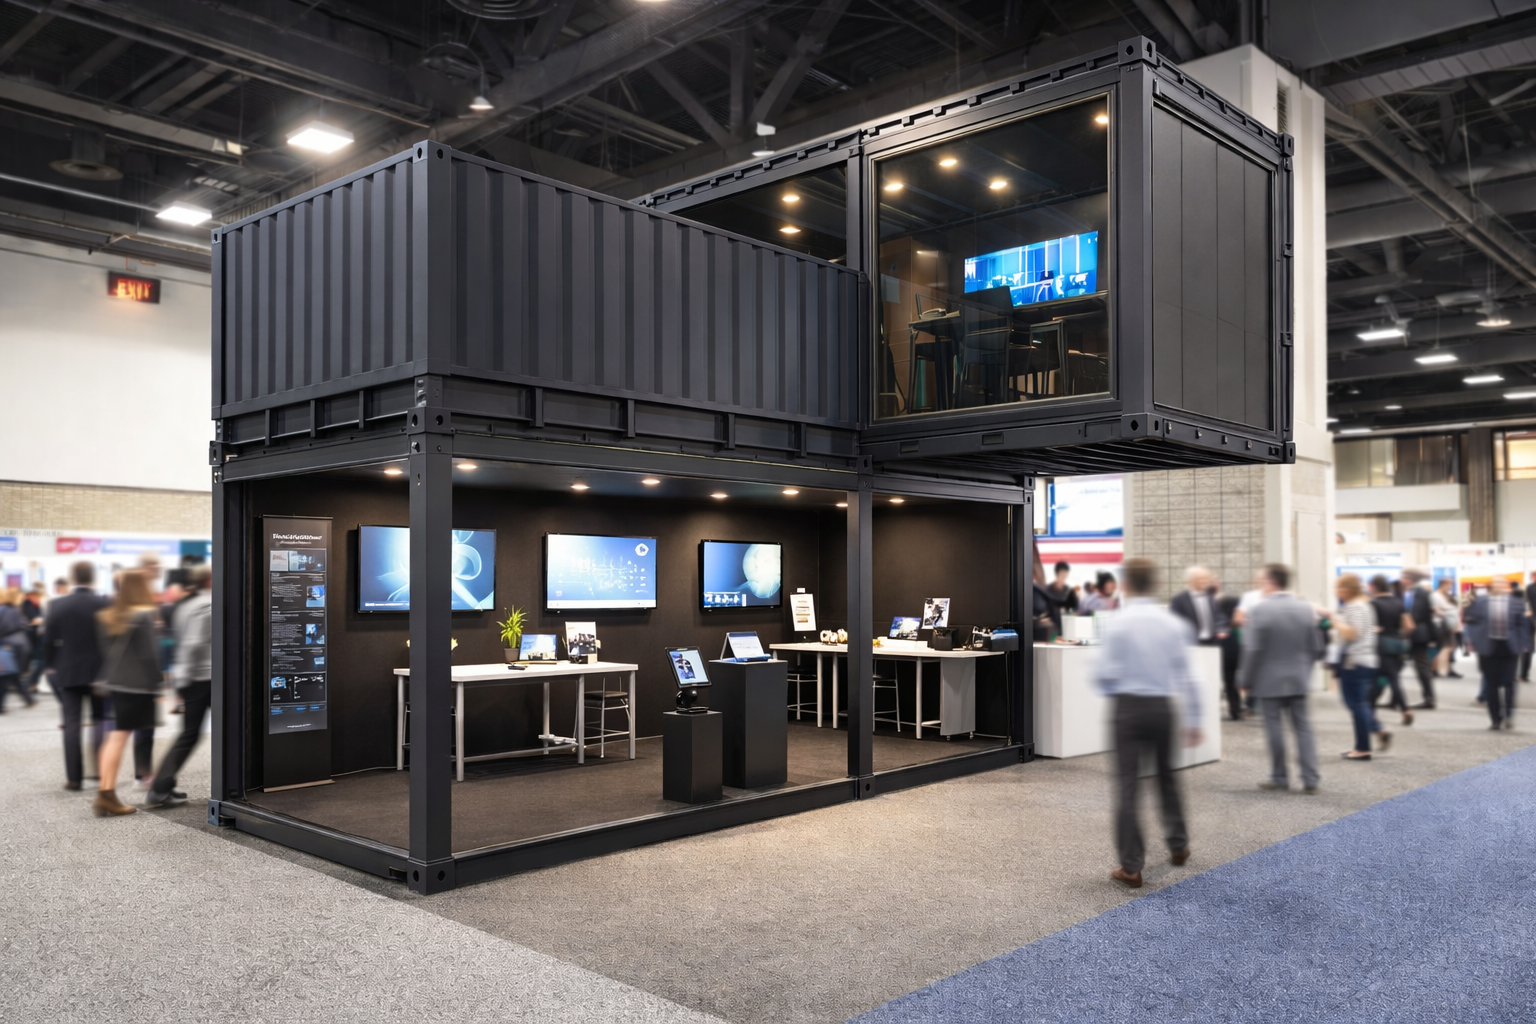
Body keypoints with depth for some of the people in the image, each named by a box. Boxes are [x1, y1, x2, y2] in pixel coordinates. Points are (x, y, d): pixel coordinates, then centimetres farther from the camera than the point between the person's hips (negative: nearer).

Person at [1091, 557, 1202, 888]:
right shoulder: (1172, 623, 0)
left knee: (1127, 784, -1)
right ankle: (1178, 846, 37)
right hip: (1162, 706, 4)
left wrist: (1108, 687, 12)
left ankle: (1131, 866, -1)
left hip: (1128, 707, -4)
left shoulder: (1116, 623, -11)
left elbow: (1105, 676, -11)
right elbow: (1185, 674, 2)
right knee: (1166, 776, 23)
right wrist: (1192, 719, 8)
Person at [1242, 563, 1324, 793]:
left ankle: (1279, 777, 11)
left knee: (1274, 728, 4)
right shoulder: (1306, 608, 2)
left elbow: (1253, 649, -15)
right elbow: (1316, 646, 6)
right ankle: (1310, 779, 5)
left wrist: (1247, 679, -6)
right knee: (1303, 727, 8)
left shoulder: (1259, 610, -14)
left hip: (1269, 681, -4)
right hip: (1298, 680, 4)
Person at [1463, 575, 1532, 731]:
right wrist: (1473, 642, -5)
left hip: (1509, 648, 0)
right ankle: (1495, 719, 11)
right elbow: (1471, 622, 3)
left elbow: (1523, 625, 4)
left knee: (1508, 682, -5)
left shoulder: (1515, 603, 3)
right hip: (1488, 648, 0)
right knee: (1492, 685, 5)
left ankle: (1508, 715, 2)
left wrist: (1523, 645, -2)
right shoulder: (1479, 602, 1)